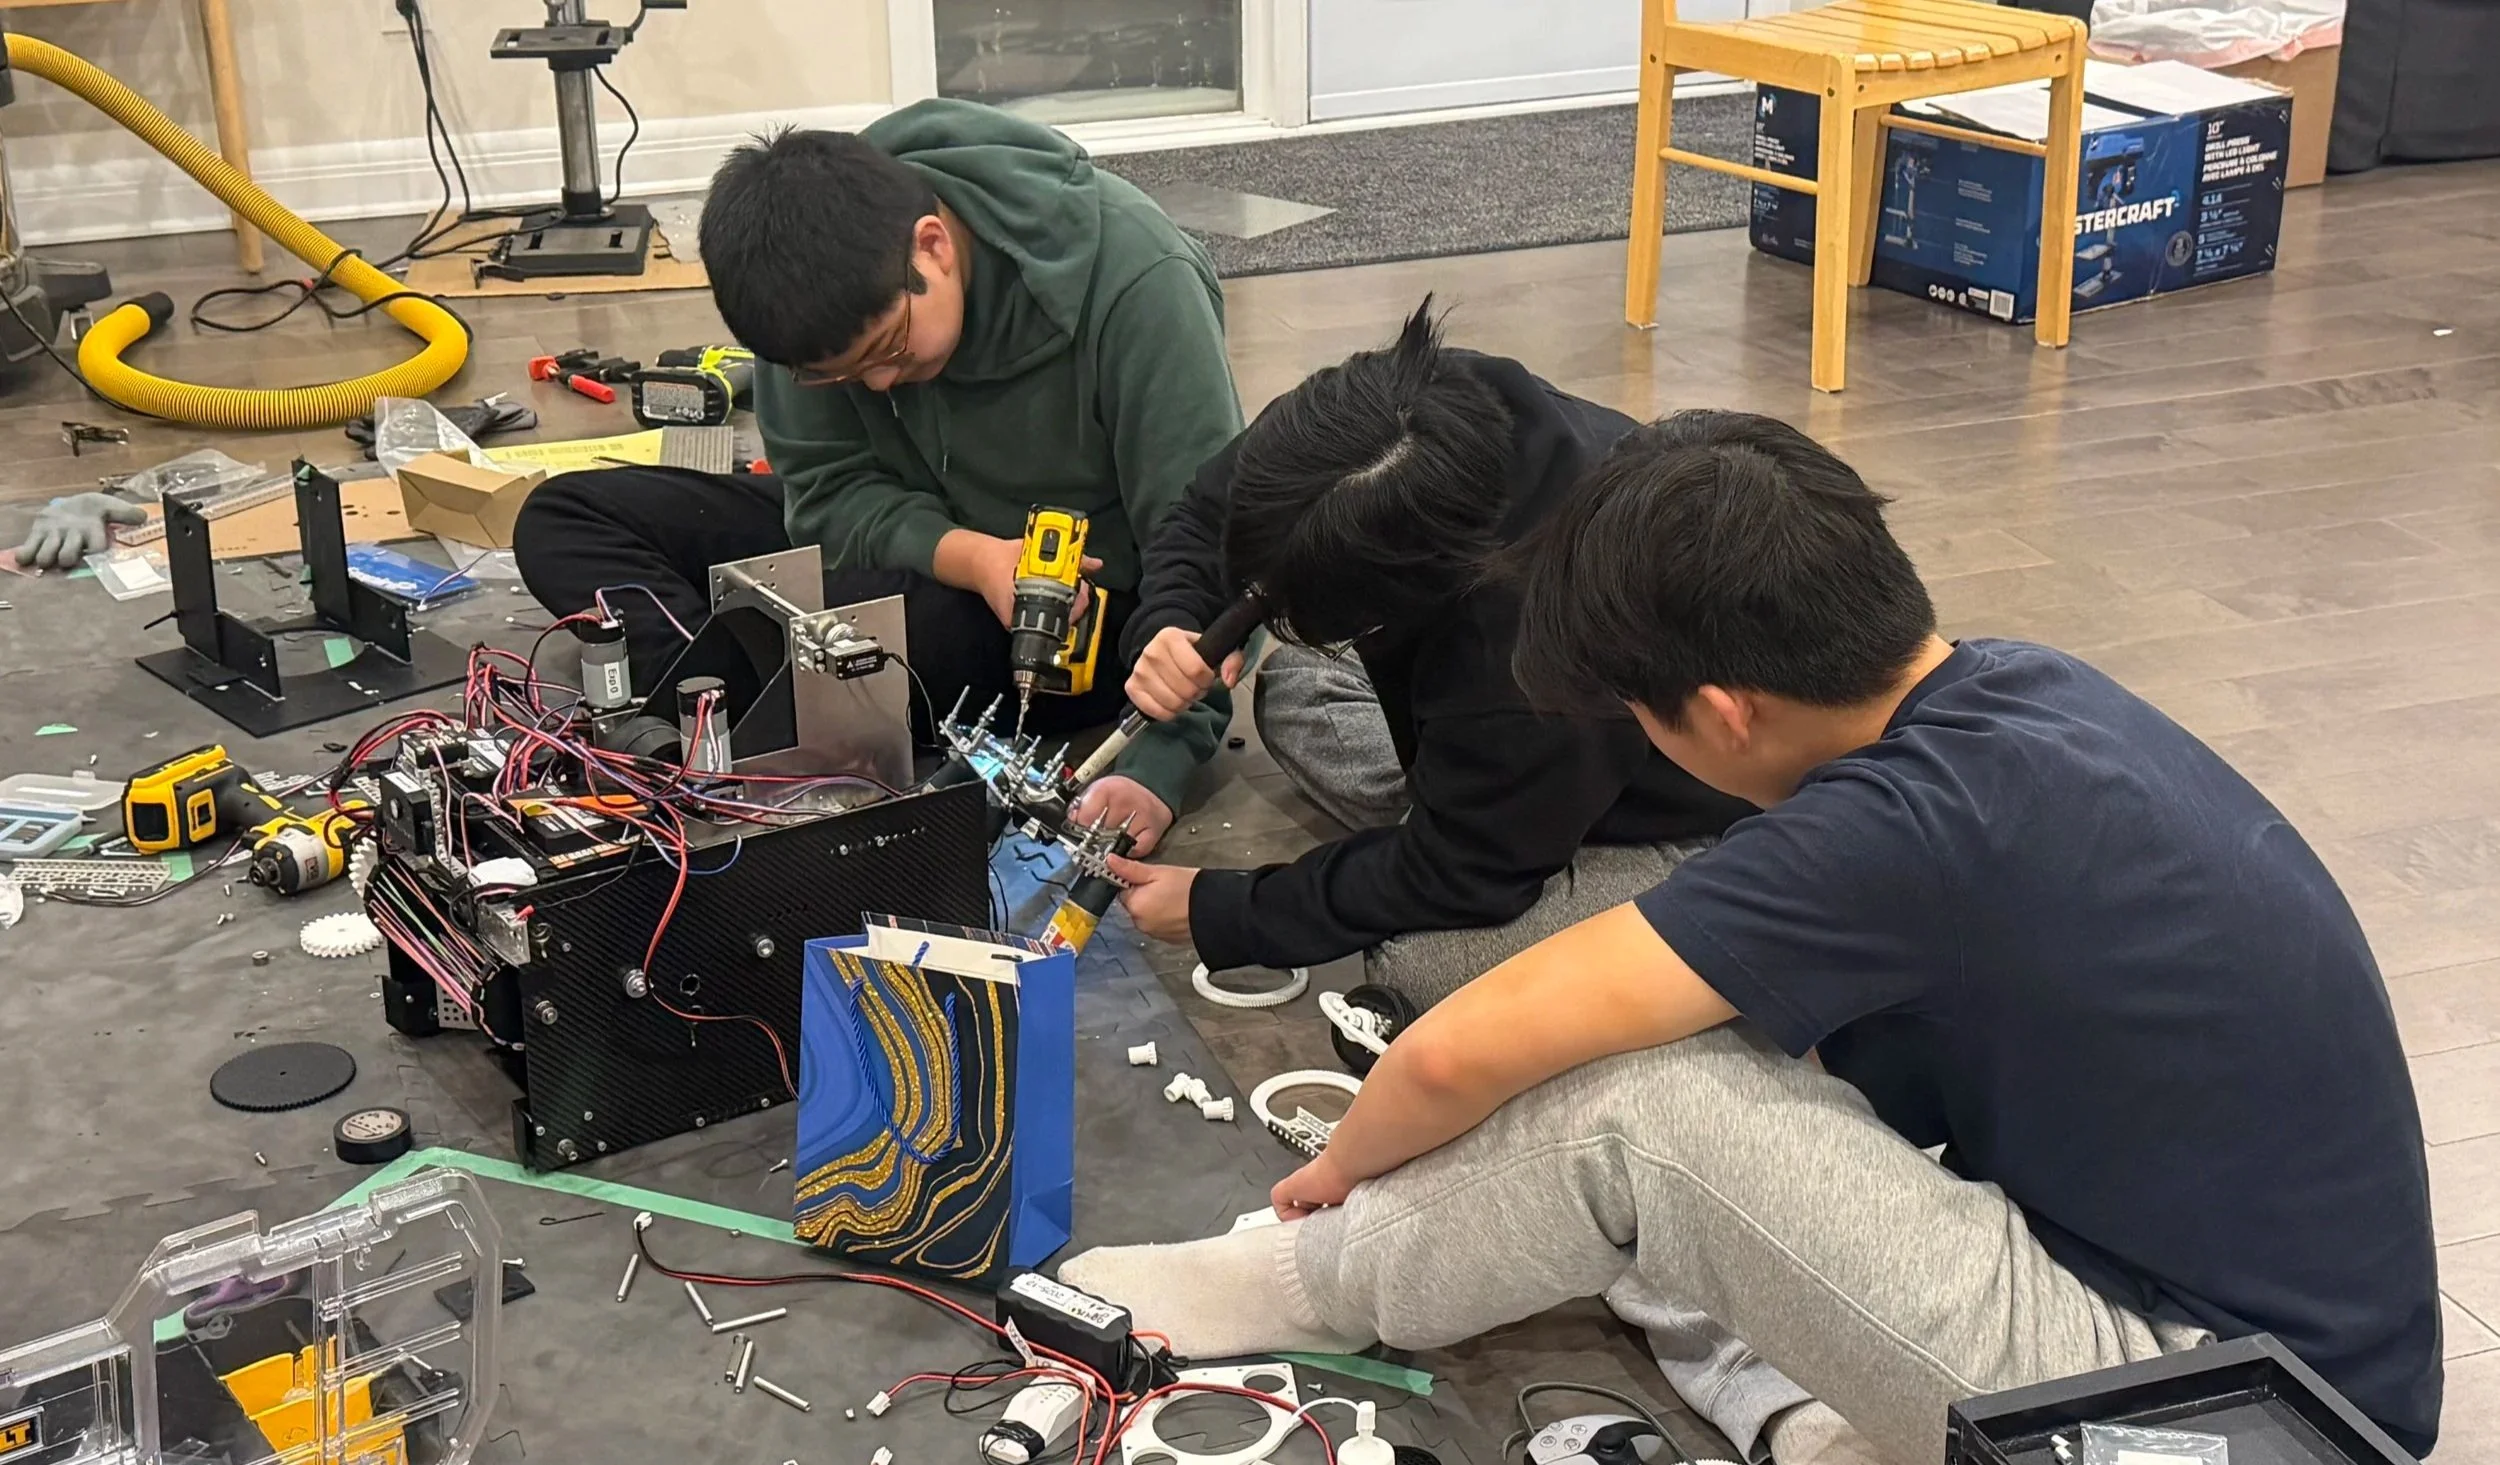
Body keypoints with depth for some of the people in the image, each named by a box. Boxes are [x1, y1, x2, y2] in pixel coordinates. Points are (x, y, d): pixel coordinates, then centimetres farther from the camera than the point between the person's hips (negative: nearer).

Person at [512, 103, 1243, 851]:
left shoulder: (1134, 280, -28)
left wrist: (1157, 766, -36)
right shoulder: (832, 289, -16)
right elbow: (826, 489, -8)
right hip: (923, 536, 6)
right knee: (564, 521, -6)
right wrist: (966, 556, -28)